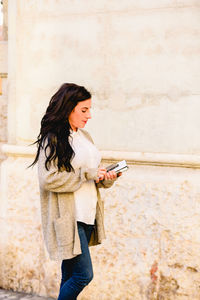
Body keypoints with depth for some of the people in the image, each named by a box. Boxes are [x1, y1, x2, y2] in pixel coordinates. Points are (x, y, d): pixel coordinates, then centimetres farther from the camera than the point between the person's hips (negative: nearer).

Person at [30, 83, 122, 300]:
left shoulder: (84, 137, 14)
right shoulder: (52, 139, -10)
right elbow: (48, 179, -19)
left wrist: (107, 177, 1)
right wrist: (87, 174, -16)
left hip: (88, 215, 8)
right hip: (68, 218, -8)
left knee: (70, 275, 13)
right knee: (84, 274, -9)